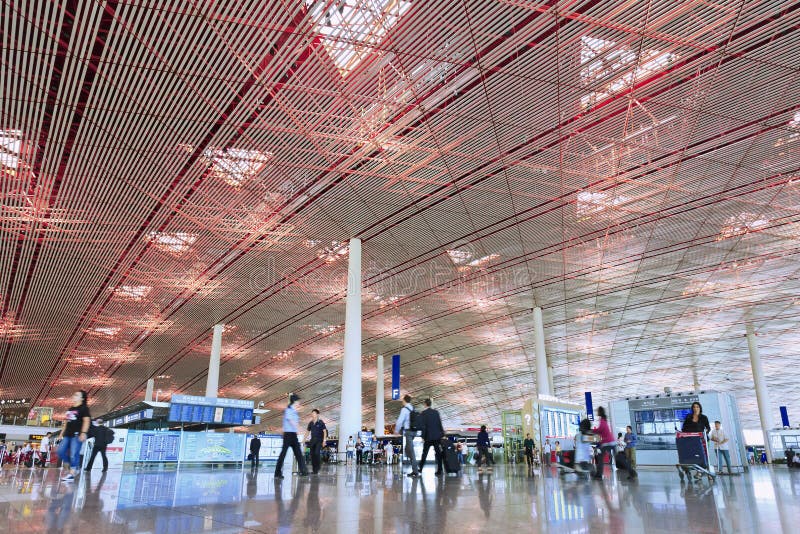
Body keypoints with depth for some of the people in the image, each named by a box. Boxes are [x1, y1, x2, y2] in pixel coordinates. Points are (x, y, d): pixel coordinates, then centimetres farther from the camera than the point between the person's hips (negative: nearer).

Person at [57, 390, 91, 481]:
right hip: (67, 434, 8)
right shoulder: (70, 409, 21)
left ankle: (71, 474, -8)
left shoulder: (84, 408, -3)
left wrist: (83, 433, -21)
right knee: (61, 451, 3)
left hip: (77, 435, -8)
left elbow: (86, 421, -12)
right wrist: (62, 433, 22)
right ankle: (70, 466, 21)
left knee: (74, 454, -10)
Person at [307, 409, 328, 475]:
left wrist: (324, 440, -11)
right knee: (312, 454, 2)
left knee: (317, 453, -18)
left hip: (319, 440, -5)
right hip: (312, 440, 5)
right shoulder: (311, 423, 7)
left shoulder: (321, 422, -6)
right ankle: (314, 469, 9)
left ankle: (317, 468, -4)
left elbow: (325, 431, -5)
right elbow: (307, 431, 15)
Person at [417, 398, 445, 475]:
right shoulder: (436, 412, 2)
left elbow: (422, 426, -10)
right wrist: (442, 434, 9)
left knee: (425, 453, 11)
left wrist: (423, 436, -4)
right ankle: (439, 470, 3)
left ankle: (420, 468, 18)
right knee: (438, 453, 6)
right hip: (437, 436, 2)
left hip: (428, 437, -2)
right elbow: (440, 424, 3)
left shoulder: (422, 413, -8)